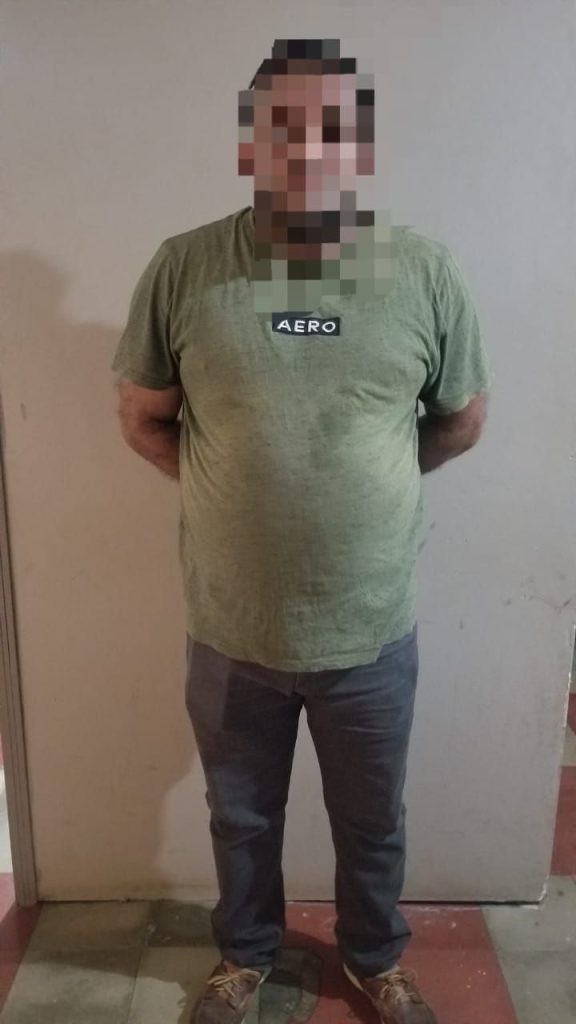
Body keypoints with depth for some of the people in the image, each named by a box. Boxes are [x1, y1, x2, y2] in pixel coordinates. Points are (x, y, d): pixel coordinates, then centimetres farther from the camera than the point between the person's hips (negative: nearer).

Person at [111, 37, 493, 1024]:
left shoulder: (426, 272, -9)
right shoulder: (182, 269, -10)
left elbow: (462, 421, 5)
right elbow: (143, 420, 2)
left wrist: (360, 486, 5)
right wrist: (233, 491, 0)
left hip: (372, 634, 1)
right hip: (231, 632, 0)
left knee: (372, 824, 23)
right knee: (242, 816, 24)